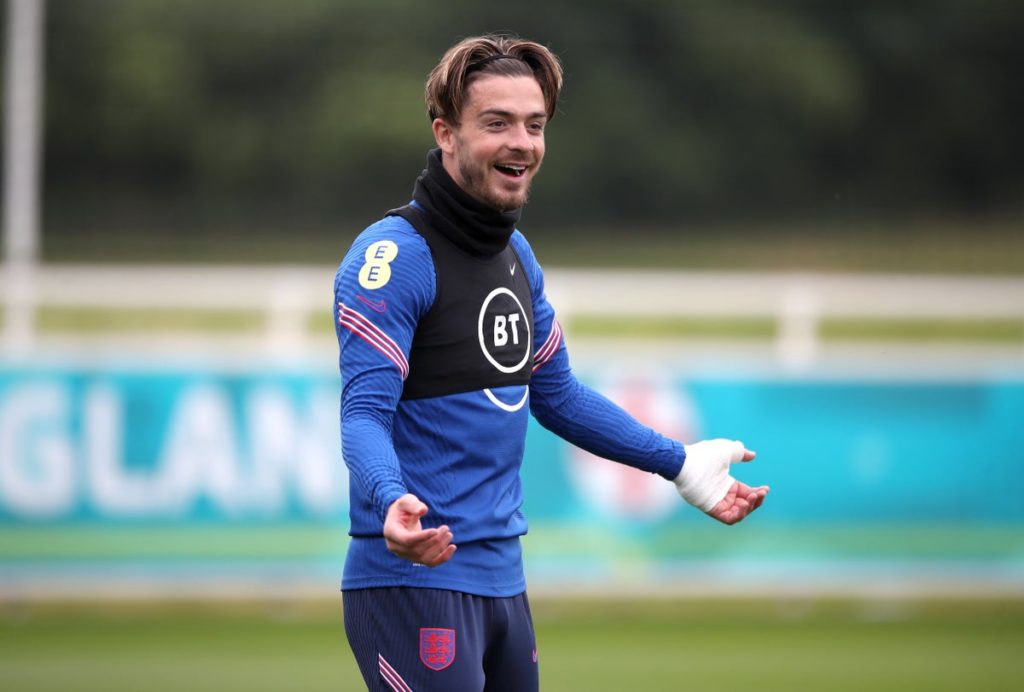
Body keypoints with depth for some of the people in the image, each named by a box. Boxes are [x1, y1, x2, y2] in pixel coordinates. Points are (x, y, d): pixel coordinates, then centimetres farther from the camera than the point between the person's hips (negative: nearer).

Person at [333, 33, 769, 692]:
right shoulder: (395, 255, -14)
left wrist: (679, 463, 23)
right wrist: (391, 501, -40)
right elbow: (364, 413, -20)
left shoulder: (517, 254, 13)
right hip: (417, 575, -9)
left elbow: (556, 392, 24)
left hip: (503, 578, 9)